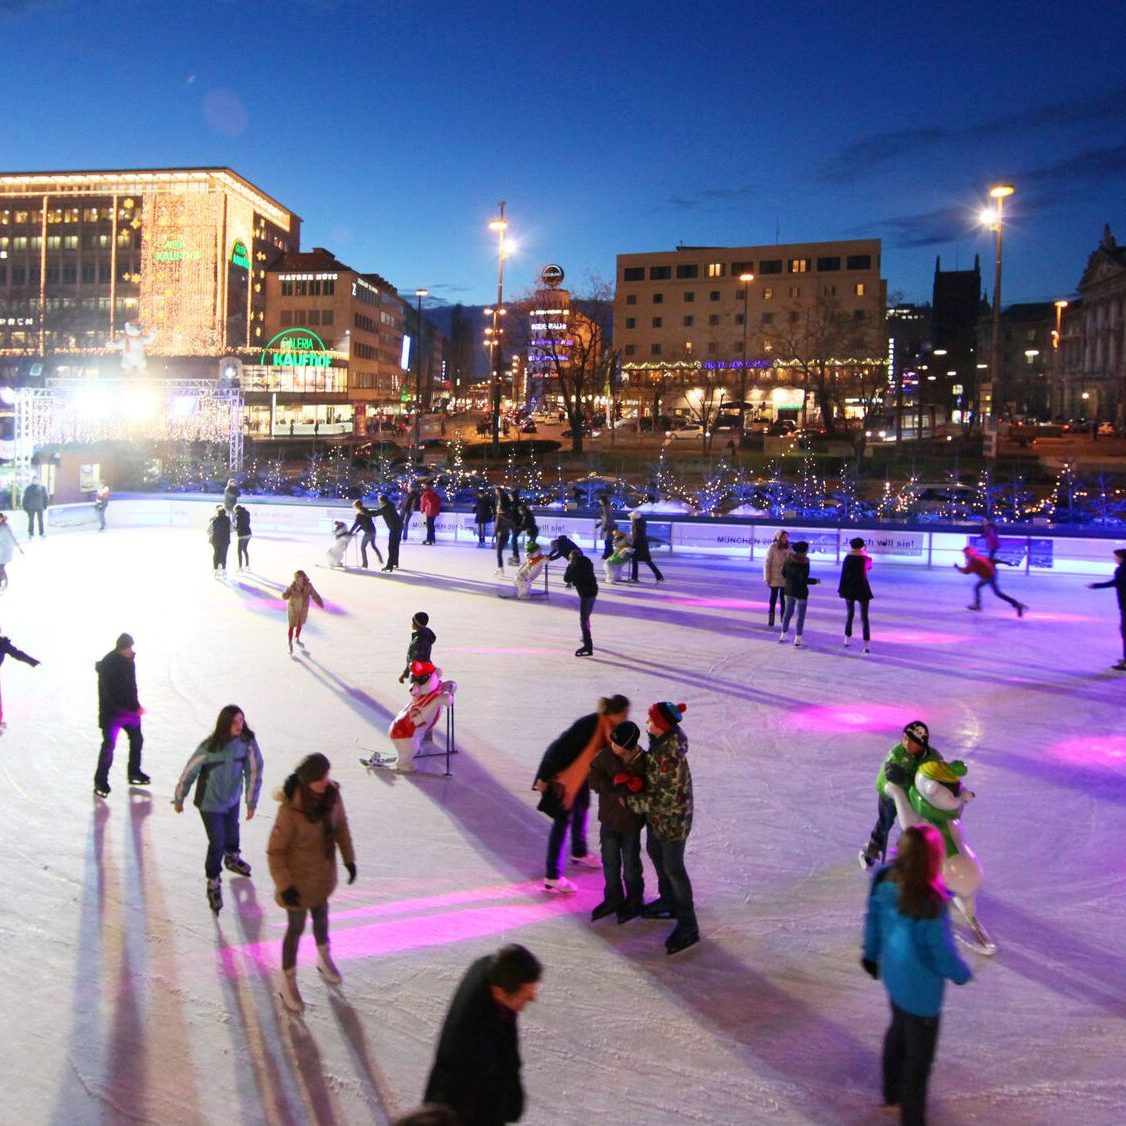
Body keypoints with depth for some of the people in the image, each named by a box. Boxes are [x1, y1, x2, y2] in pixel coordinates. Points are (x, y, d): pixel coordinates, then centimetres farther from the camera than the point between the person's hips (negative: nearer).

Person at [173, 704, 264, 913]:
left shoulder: (247, 742, -20)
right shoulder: (210, 747, -29)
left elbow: (253, 771, -9)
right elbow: (189, 772, -15)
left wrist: (251, 802, -4)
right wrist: (178, 799, -2)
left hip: (233, 798, 4)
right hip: (210, 802, -4)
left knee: (231, 831, 27)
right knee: (217, 844, -1)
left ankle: (232, 858, 58)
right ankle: (213, 883, 23)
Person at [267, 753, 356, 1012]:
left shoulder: (332, 795, -17)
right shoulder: (290, 809, -34)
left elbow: (341, 825, 1)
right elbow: (274, 851, -23)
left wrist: (349, 858, 4)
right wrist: (284, 885, -21)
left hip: (324, 872, 5)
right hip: (298, 878, -5)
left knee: (321, 916, 28)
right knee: (296, 927, 13)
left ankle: (324, 960, 55)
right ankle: (288, 983, 36)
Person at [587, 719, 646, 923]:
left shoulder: (643, 763, -21)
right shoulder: (604, 756, -13)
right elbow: (594, 779, -11)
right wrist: (617, 789, -23)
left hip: (631, 822, -3)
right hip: (608, 819, 3)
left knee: (630, 864, 14)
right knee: (610, 862, 18)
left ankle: (634, 900, 36)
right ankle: (613, 899, 38)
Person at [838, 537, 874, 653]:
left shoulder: (848, 558, -5)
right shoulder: (866, 558, -4)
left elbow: (843, 574, -5)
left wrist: (841, 589, 1)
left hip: (849, 588, 1)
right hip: (862, 589, -1)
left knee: (850, 613, 20)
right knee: (864, 616, 0)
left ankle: (847, 639, 23)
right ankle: (866, 644, -9)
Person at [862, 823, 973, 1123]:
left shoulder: (885, 880, -14)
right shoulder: (929, 902, -35)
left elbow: (873, 918, 1)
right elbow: (941, 949, -22)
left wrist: (871, 953, 18)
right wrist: (961, 974, -1)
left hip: (894, 973, 7)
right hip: (920, 986, -7)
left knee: (898, 1032, 30)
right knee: (919, 1054, 14)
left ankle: (892, 1095, 52)